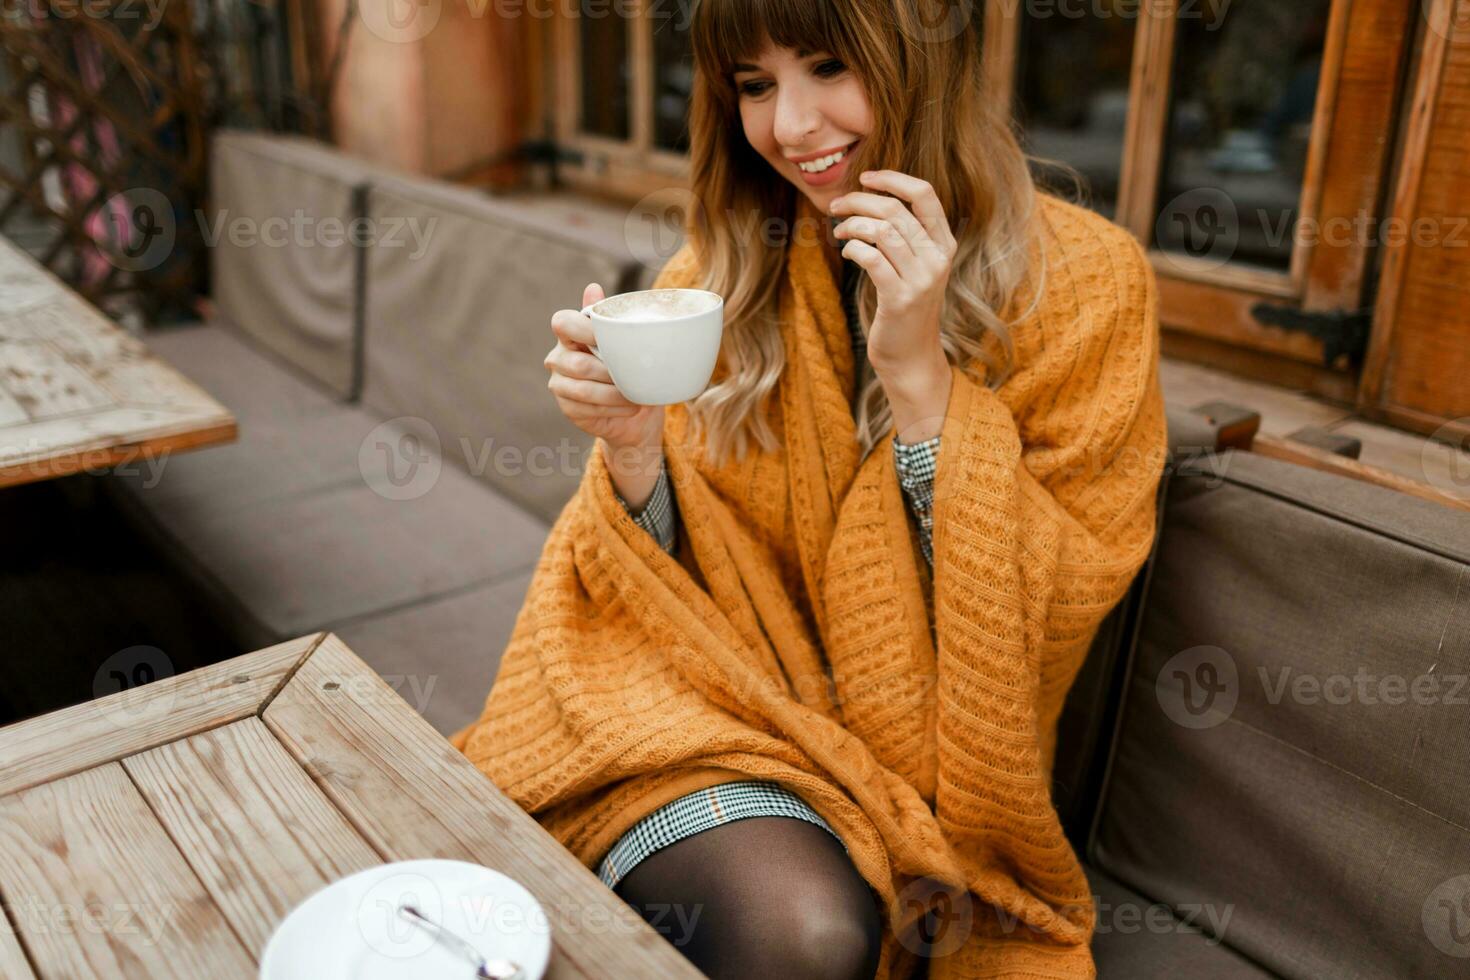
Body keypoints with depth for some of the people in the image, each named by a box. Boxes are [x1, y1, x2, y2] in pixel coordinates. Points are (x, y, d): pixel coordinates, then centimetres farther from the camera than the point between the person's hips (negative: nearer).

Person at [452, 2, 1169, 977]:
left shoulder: (1083, 281, -6)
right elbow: (661, 573, 3)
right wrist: (632, 447, -19)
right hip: (715, 701, 1)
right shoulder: (724, 268, 1)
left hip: (912, 754, 0)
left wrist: (919, 375, -20)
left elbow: (1056, 605, -10)